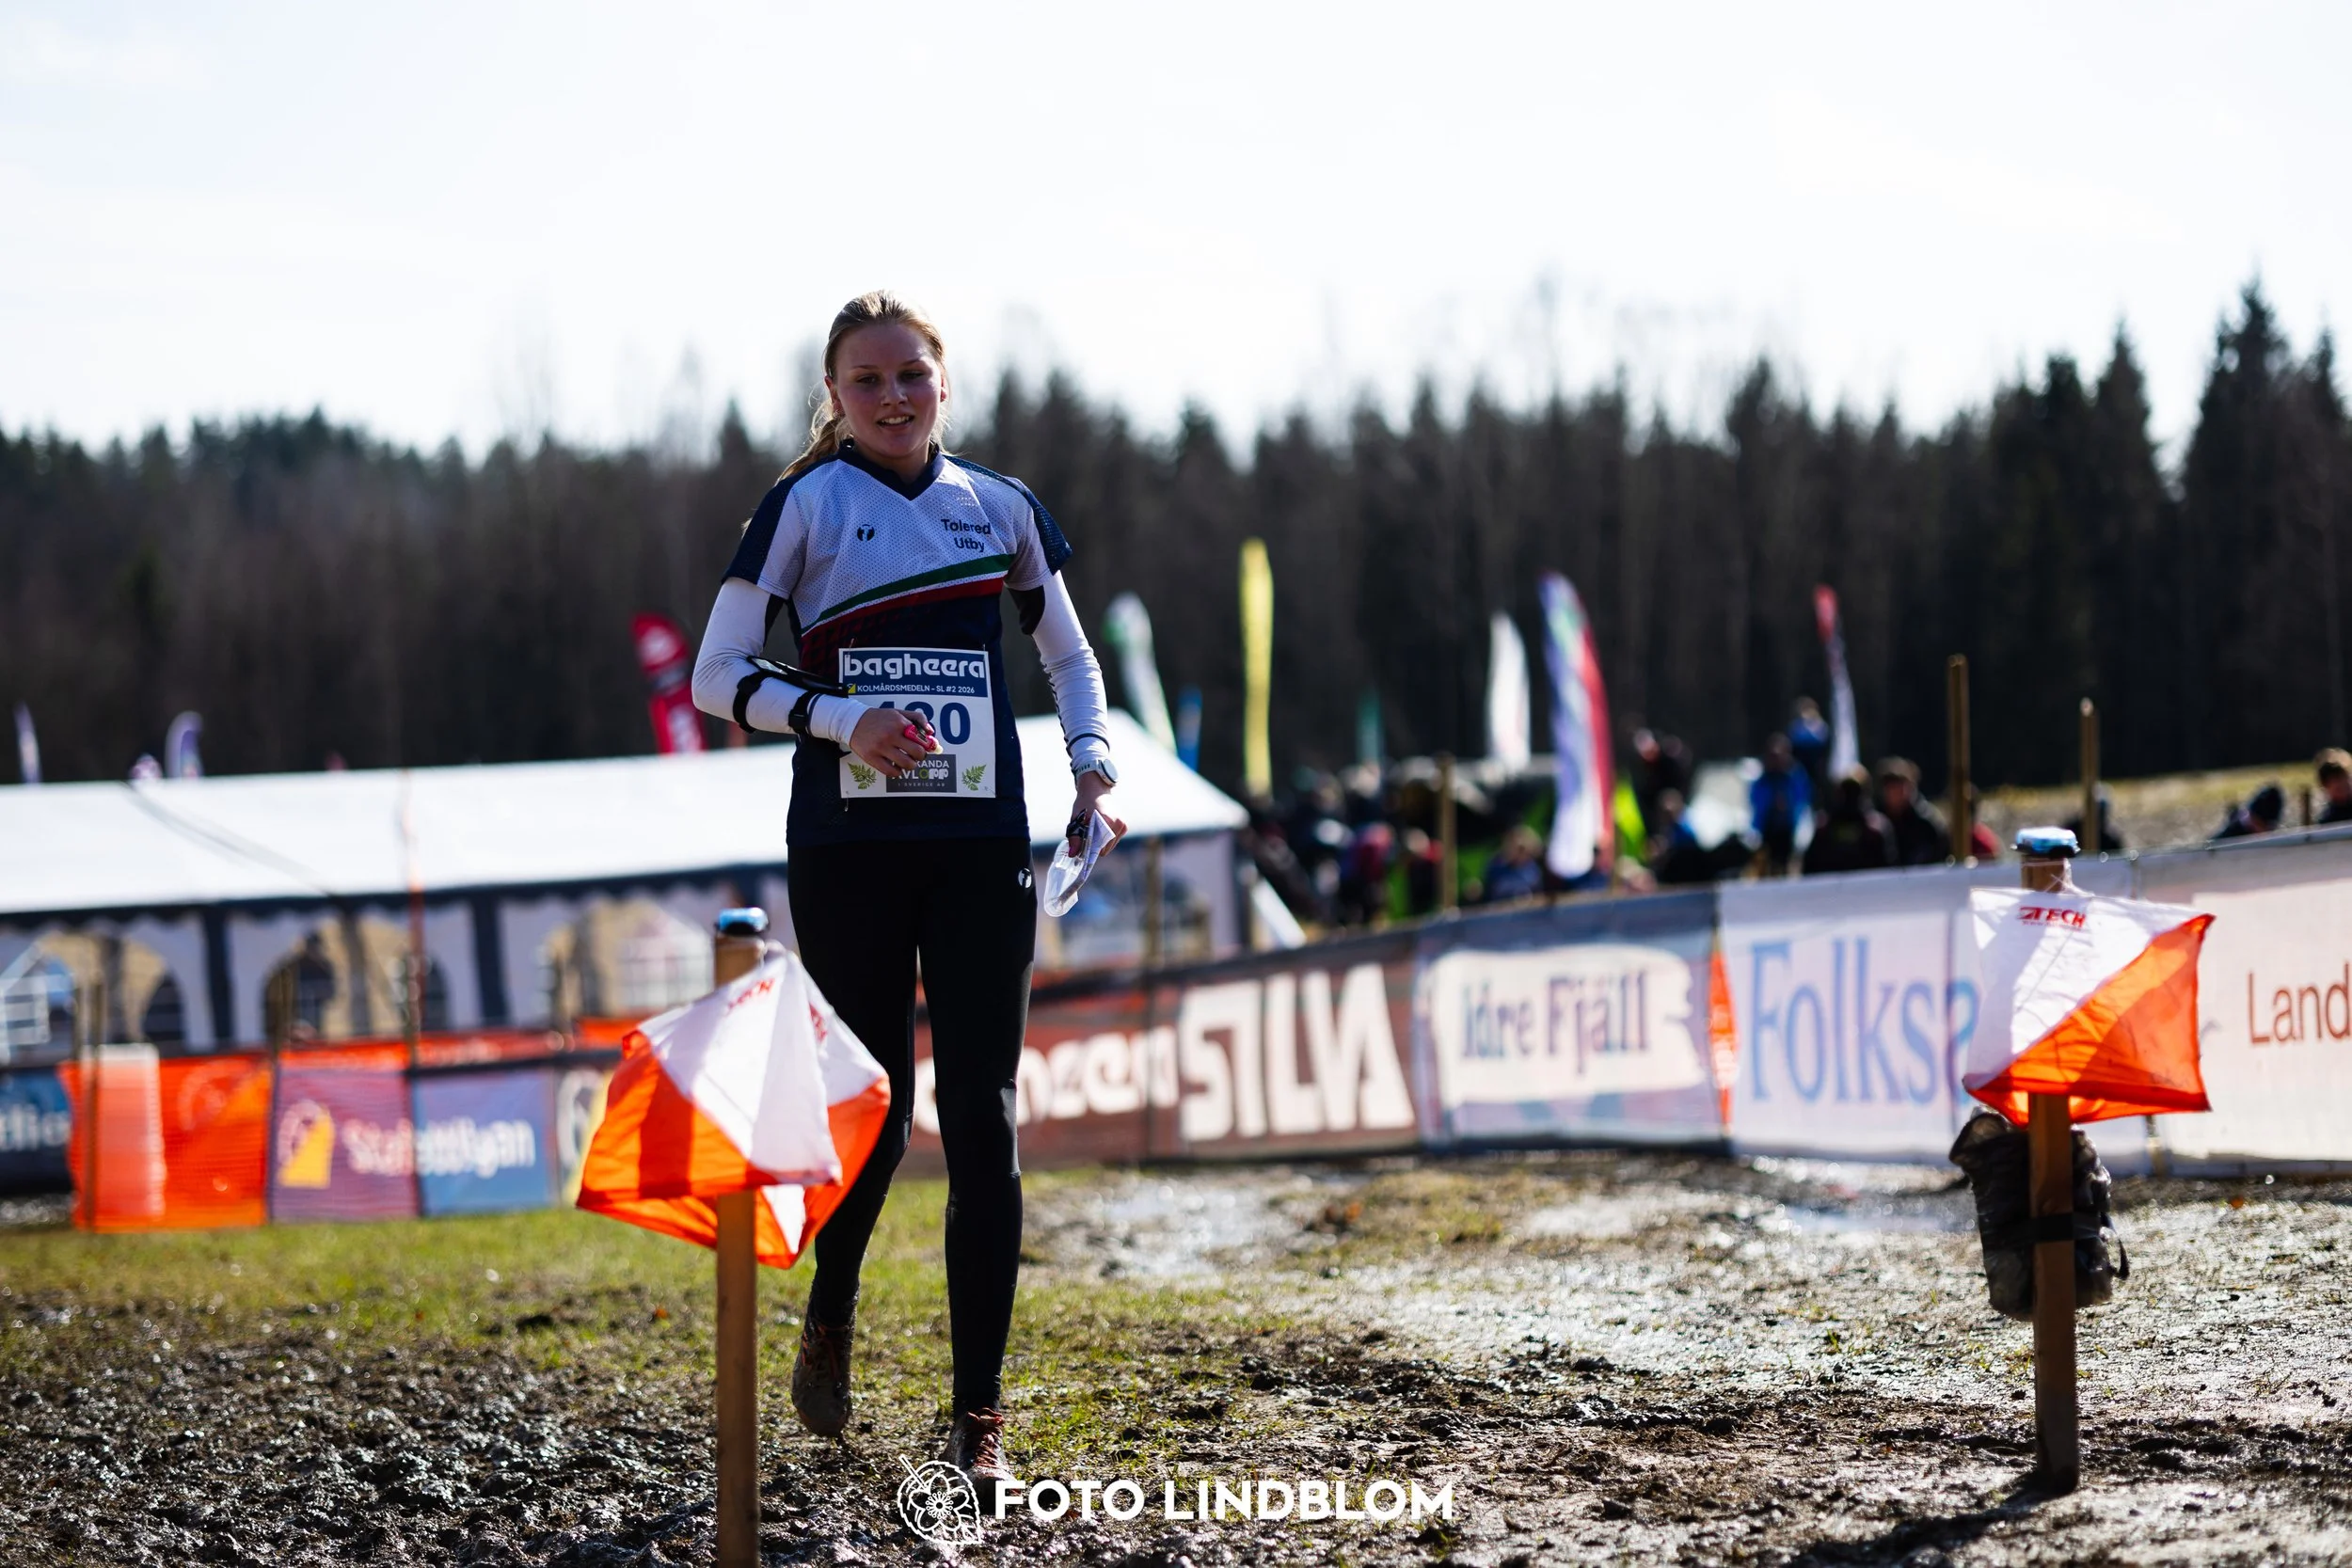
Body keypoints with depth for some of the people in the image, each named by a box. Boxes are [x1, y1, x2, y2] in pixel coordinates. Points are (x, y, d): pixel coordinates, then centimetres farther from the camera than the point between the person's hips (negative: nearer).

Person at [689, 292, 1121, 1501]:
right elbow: (715, 677, -1)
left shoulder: (1001, 508, 9)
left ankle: (978, 1420, -1)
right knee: (873, 1109, 3)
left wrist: (1091, 757, 3)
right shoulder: (807, 505, 1)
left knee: (982, 1125, -5)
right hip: (850, 846, -2)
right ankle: (829, 1318, 34)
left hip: (980, 851, 2)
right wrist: (842, 721, -15)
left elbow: (1069, 655, 22)